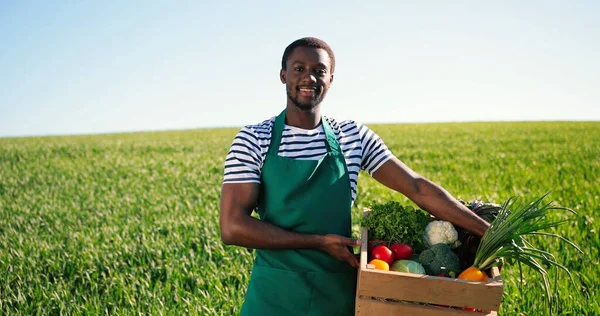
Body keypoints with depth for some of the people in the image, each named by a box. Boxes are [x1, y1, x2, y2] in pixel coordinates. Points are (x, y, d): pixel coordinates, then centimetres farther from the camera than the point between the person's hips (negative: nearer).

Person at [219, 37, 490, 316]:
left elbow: (417, 188, -2)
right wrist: (319, 242, -16)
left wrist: (486, 231, -8)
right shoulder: (253, 139, -6)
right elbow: (232, 227, -13)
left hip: (339, 292, 3)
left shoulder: (354, 137, 1)